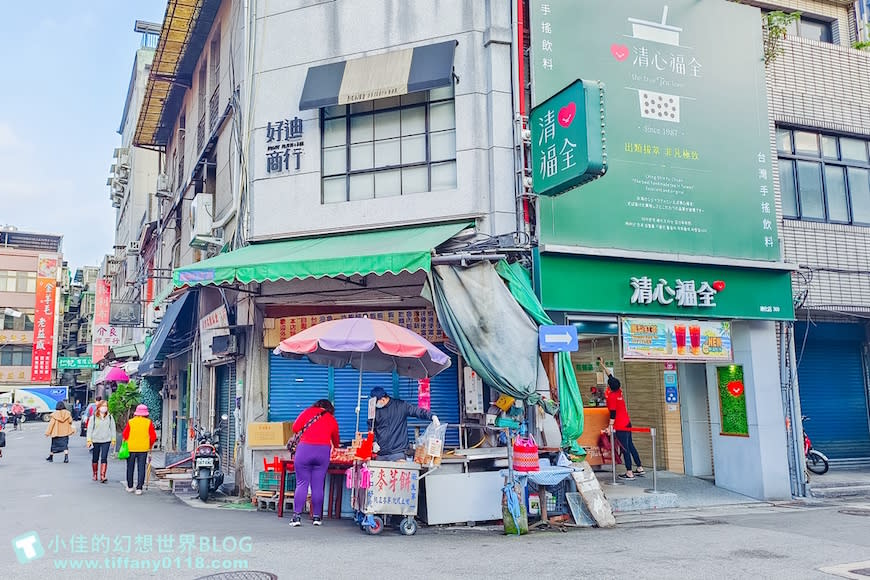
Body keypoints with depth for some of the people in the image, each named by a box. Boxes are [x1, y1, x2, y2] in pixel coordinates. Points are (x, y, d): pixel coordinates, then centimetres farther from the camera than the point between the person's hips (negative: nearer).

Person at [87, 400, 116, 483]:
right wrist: (89, 440, -4)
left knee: (104, 458, -10)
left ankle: (102, 476, -13)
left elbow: (112, 429, 10)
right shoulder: (94, 417, 0)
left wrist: (113, 439, 6)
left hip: (106, 440, 0)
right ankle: (95, 474, 27)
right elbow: (89, 429, 2)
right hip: (95, 440, 0)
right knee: (95, 458, 10)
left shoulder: (110, 417, 5)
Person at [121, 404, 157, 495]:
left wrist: (126, 444, 17)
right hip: (143, 449, -1)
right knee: (141, 469, 2)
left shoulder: (130, 422, -1)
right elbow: (153, 436, -1)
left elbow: (124, 435, -1)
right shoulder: (148, 422, -1)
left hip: (131, 448, 1)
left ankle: (130, 486, 26)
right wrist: (150, 445, 15)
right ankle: (139, 488, -4)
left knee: (130, 468, 15)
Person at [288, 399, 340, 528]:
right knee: (318, 486, 6)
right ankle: (317, 517, 10)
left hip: (304, 449, -1)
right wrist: (335, 447, 48)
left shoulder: (308, 412, 10)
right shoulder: (332, 419, 17)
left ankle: (297, 517, 0)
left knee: (301, 484, 3)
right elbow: (336, 439, 27)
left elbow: (295, 428, 2)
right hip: (323, 451, 1)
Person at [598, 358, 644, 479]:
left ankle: (629, 473, -2)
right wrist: (602, 365, 24)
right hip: (627, 423, 9)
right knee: (630, 445, 16)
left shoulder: (611, 396, -16)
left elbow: (613, 413, -19)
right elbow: (611, 376, 17)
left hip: (620, 426, -9)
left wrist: (610, 426, -20)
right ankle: (640, 468, 21)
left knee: (625, 448, -5)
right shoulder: (618, 391, 6)